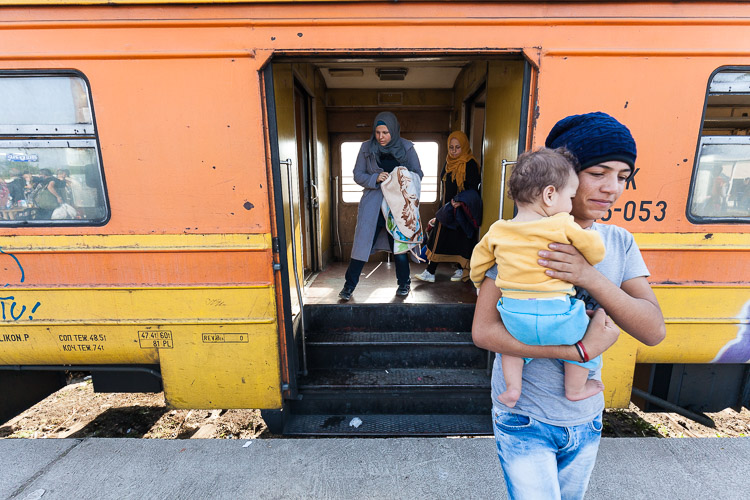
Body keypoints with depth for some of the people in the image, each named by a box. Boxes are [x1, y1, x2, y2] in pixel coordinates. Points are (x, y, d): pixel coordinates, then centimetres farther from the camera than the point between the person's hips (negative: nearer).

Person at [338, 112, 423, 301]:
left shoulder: (407, 148, 1)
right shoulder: (367, 148, 2)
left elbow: (418, 173, 4)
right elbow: (357, 175, 2)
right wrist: (375, 178, -17)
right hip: (372, 204, 0)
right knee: (363, 244, -1)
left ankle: (404, 283, 28)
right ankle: (349, 285, 12)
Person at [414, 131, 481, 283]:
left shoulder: (470, 164, -10)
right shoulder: (449, 162, 12)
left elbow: (474, 188, -14)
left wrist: (461, 201, -30)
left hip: (463, 209, -7)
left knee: (461, 240, 2)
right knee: (439, 239, 4)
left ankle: (461, 270, 21)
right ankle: (430, 272, 7)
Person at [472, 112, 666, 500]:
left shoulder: (620, 243, -4)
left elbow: (654, 331, -14)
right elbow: (483, 331, -26)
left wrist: (591, 277, -31)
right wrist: (582, 349, -28)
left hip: (586, 419, 6)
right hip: (524, 419, -5)